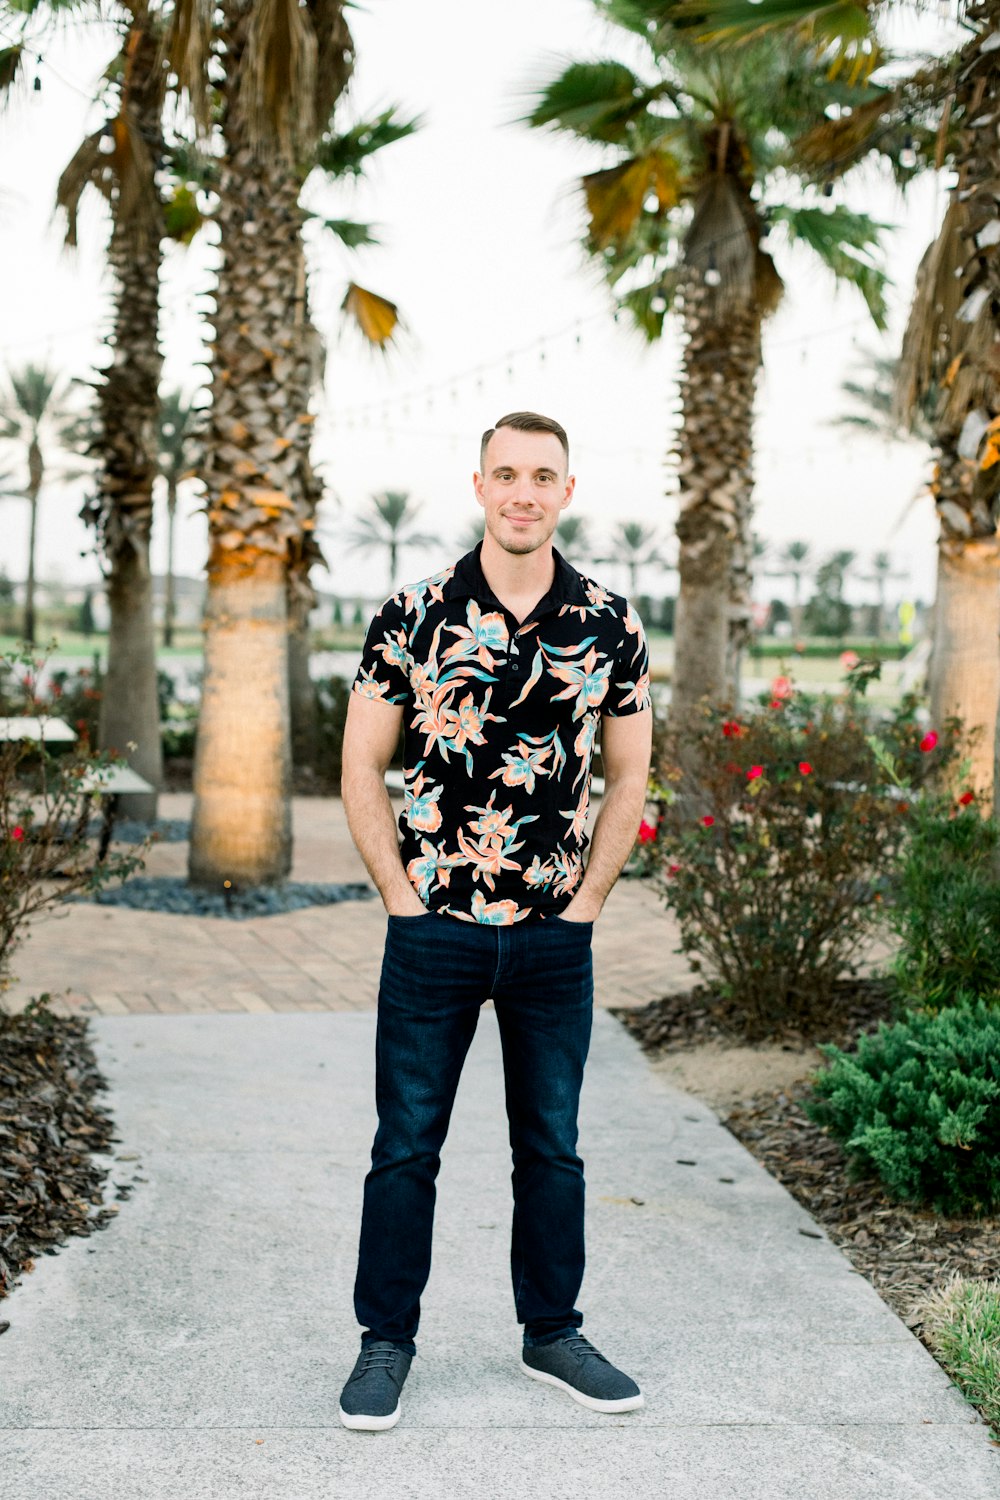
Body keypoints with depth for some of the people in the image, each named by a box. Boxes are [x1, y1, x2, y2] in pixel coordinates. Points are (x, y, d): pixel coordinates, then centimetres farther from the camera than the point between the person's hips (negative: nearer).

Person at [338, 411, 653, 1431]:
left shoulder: (610, 624, 1)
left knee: (551, 1145, 12)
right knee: (406, 1144, 6)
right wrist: (403, 898, -4)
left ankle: (552, 1335, 28)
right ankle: (386, 1340, 22)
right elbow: (362, 766, 0)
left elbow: (627, 775, 9)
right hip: (433, 926, -2)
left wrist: (587, 900, 2)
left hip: (555, 935, 2)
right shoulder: (413, 615, -4)